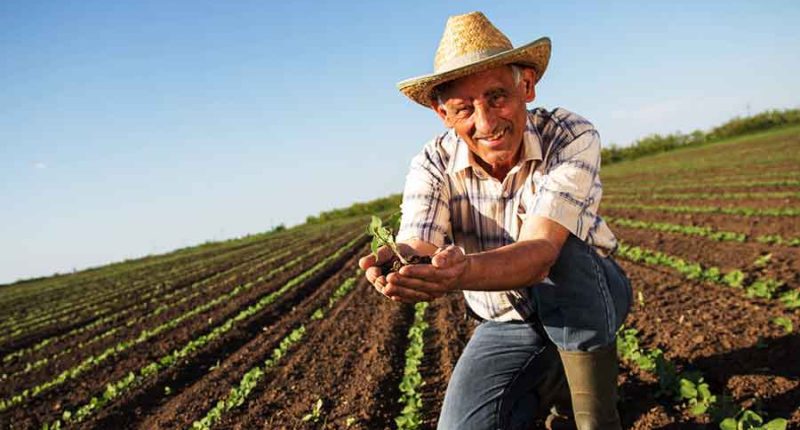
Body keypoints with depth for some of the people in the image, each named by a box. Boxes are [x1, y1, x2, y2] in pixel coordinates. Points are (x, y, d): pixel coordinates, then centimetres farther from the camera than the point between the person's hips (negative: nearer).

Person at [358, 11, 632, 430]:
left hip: (590, 298, -2)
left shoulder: (571, 137, -25)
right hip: (507, 325, 3)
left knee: (562, 253, -36)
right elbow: (418, 248, -31)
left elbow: (541, 251, -39)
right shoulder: (433, 164, -16)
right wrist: (396, 265, -56)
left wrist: (462, 271, -59)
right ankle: (553, 383, 12)